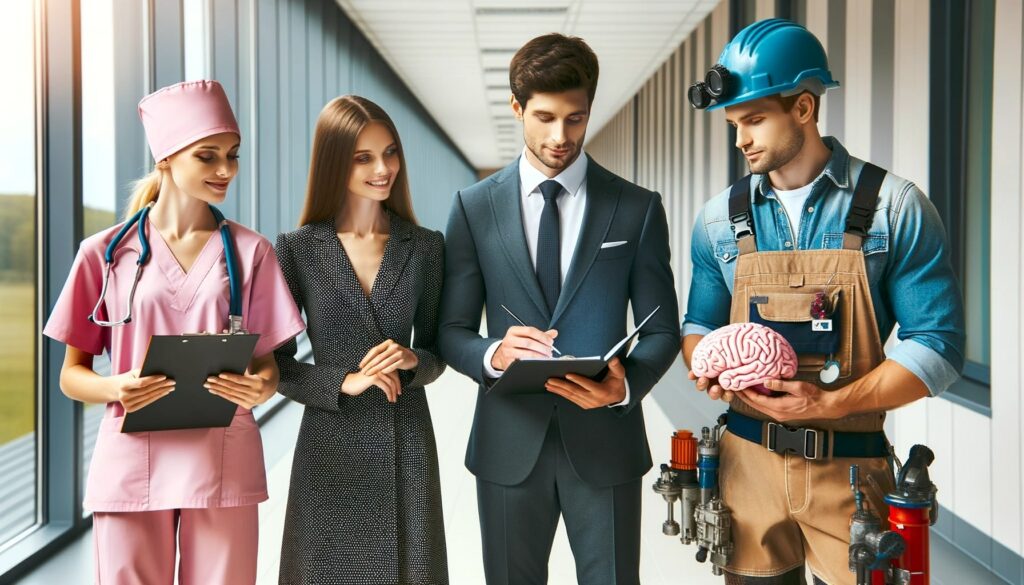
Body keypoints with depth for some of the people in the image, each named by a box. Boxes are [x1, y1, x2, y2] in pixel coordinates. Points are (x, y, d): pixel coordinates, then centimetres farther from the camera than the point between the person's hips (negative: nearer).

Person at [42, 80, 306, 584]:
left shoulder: (250, 251, 5)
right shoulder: (105, 252, 3)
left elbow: (267, 361, 7)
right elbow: (72, 374, 6)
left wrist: (262, 386, -17)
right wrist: (113, 388, -16)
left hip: (224, 462, 1)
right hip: (132, 462, 0)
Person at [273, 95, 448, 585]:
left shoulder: (425, 246, 4)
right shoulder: (298, 248, -2)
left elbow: (437, 352, 9)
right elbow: (276, 363, -2)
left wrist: (412, 360, -12)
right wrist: (344, 382, -16)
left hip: (407, 444, 2)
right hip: (332, 447, -2)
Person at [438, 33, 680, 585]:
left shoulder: (638, 208, 1)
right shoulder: (474, 206, 3)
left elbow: (661, 330, 2)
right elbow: (451, 330, 3)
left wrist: (626, 385, -20)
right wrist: (493, 354, -20)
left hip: (604, 442, -1)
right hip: (508, 444, 1)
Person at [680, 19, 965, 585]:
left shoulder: (894, 207, -6)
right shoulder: (720, 218, 4)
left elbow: (937, 345, -8)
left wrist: (830, 402, -20)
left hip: (851, 469, -2)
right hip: (748, 459, 3)